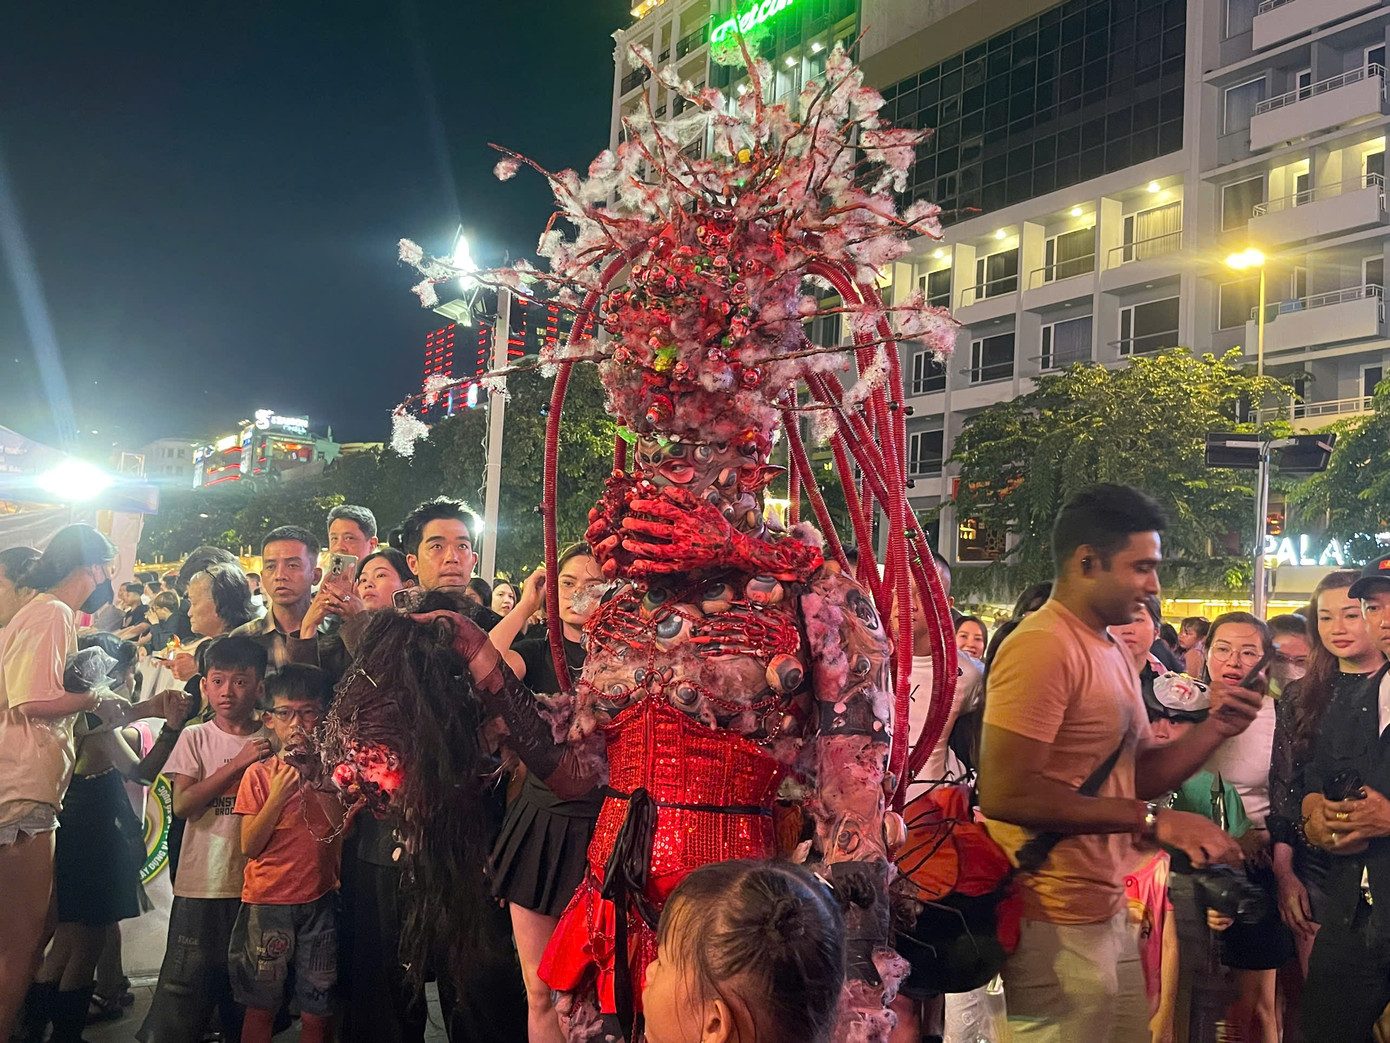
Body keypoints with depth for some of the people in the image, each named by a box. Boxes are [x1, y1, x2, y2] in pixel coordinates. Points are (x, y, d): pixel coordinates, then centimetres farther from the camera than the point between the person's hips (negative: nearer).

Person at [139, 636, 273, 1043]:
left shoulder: (274, 742, 6)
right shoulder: (195, 738, 4)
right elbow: (182, 804, -9)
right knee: (183, 990, -1)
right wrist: (237, 763, -14)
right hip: (202, 883, -1)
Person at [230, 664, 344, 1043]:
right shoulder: (259, 774, -2)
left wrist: (322, 789, -16)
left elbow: (347, 838, -4)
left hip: (319, 901, 1)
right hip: (267, 901, -1)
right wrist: (278, 797, -17)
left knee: (316, 1012, 5)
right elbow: (249, 847, -6)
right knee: (261, 1008, 7)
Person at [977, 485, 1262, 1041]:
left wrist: (1216, 728, 0)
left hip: (1106, 911, 9)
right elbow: (1005, 793, -25)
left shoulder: (1112, 652, 14)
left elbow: (1138, 777, 16)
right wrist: (1153, 821, -22)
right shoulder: (1043, 646, -18)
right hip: (1059, 925, -9)